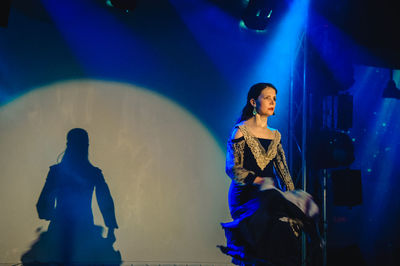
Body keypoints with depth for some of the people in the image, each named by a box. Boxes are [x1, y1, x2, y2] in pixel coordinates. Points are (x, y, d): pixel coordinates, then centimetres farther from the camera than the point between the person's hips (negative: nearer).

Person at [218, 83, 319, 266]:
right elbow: (233, 169, -6)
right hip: (246, 195, -5)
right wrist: (259, 181, -17)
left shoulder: (275, 136, 18)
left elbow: (283, 171, 17)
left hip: (271, 194, 5)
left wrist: (292, 195, 4)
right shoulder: (241, 131, 0)